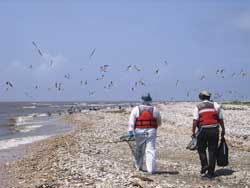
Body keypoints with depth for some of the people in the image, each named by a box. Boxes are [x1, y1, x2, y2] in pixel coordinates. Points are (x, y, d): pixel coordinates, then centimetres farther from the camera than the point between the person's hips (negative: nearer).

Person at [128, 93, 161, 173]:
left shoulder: (136, 109, 2)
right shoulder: (155, 110, 6)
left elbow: (131, 121, -7)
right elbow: (159, 123, 15)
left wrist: (130, 131, -9)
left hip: (139, 132, 0)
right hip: (151, 131, 0)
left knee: (139, 150, 15)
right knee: (151, 150, -1)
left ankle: (138, 166, 28)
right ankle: (151, 169, -6)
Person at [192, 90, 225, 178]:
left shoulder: (198, 107, 4)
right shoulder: (216, 105, 8)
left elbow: (195, 121, -6)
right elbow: (221, 119, 6)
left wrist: (193, 132, -2)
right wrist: (223, 130, 15)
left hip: (203, 130, -1)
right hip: (214, 130, 2)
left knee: (201, 149, 17)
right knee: (212, 151, 7)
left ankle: (204, 165, 0)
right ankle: (210, 172, 9)